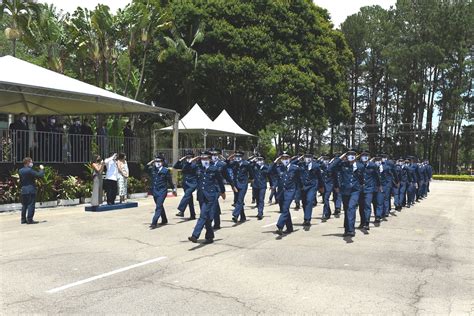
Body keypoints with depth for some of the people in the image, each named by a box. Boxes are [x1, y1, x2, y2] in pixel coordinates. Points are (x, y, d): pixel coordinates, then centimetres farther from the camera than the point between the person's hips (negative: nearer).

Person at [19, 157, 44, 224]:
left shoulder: (20, 171, 10)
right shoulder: (29, 170, -15)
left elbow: (20, 181, 15)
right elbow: (40, 175, -18)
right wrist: (42, 169, -3)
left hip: (23, 190, 8)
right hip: (31, 190, -8)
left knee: (24, 205, 13)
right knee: (31, 205, -3)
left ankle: (23, 219, 17)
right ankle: (29, 219, -4)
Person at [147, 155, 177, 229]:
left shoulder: (166, 170, -7)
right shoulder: (153, 169, 3)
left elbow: (170, 181, 0)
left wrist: (174, 189, 5)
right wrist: (152, 161, -1)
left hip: (162, 191, -5)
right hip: (154, 190, 5)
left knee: (158, 206, -12)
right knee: (159, 206, 19)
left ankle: (154, 223, -13)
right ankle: (164, 220, 36)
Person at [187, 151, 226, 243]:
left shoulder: (214, 169, -4)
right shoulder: (197, 167, 4)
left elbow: (220, 180, 8)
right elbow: (184, 169, 4)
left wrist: (223, 192, 17)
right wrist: (191, 161, -8)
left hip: (211, 195, -4)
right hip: (201, 195, 4)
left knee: (204, 216, -11)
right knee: (207, 217, 11)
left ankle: (195, 235, -13)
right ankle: (210, 236, 23)